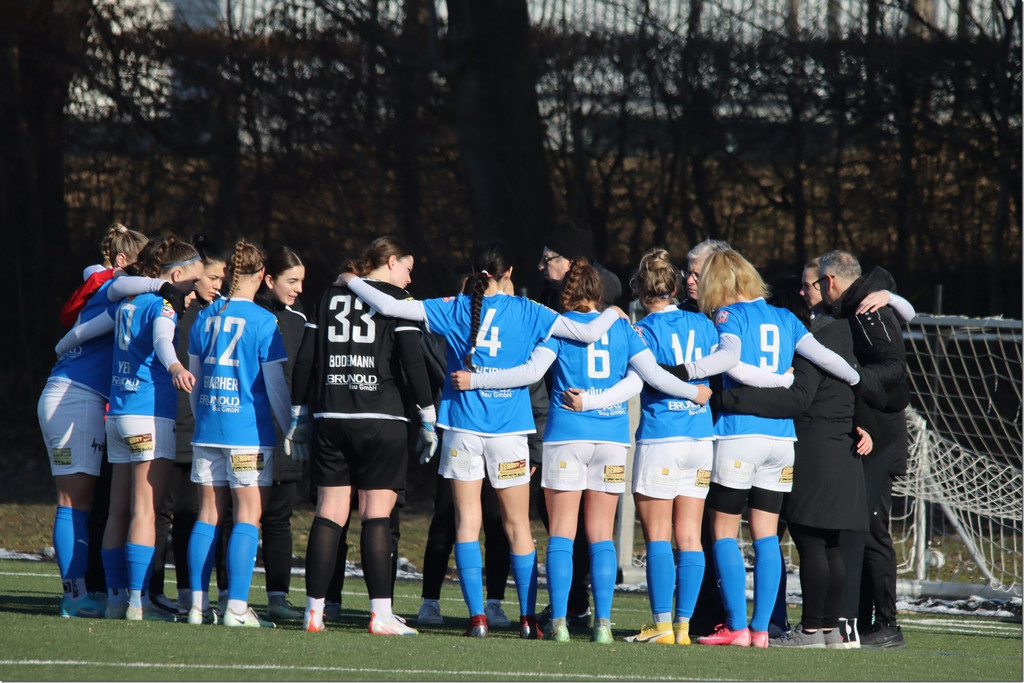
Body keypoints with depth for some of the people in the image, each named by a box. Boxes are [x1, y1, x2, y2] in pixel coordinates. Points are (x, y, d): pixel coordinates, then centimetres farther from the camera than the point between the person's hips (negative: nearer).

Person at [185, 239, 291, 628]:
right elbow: (275, 384, -7)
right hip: (249, 432, -5)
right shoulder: (264, 322, -8)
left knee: (208, 513, 9)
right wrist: (291, 428, 2)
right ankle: (236, 607, -9)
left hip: (207, 431, 5)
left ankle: (198, 604, 6)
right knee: (248, 515, -3)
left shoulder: (205, 318, 8)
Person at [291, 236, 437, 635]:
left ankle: (314, 609, 3)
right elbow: (413, 361, -8)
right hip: (380, 419, -4)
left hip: (330, 419, 4)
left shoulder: (329, 297, 12)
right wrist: (428, 415, -2)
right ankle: (380, 613, -8)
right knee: (377, 514, -4)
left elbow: (305, 359, 10)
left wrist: (300, 412, 16)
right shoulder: (395, 300, -1)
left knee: (329, 513, 5)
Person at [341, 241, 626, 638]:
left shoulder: (453, 310, 1)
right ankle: (527, 618, 6)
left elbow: (389, 306, -3)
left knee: (467, 523, 3)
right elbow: (588, 333, -4)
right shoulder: (526, 312, -1)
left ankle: (477, 617, -5)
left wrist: (351, 281, 13)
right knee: (517, 525, 8)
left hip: (463, 426, 0)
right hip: (508, 428, 0)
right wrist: (613, 313, 17)